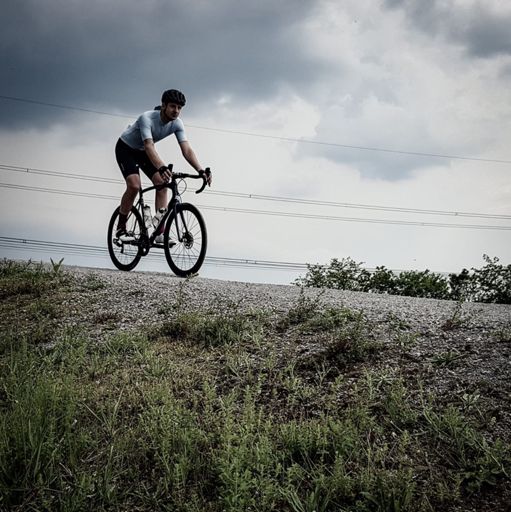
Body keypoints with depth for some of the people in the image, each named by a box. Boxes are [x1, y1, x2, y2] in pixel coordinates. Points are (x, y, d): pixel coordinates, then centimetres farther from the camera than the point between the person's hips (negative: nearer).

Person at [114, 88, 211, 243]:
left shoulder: (177, 123, -19)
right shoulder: (147, 118, -36)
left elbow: (187, 150, -27)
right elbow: (149, 146, -49)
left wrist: (200, 170, -44)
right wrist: (162, 168, -66)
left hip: (142, 152, 6)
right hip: (125, 148, -6)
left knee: (162, 183, -14)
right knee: (134, 185, -26)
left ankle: (160, 232, -14)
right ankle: (121, 228, -8)